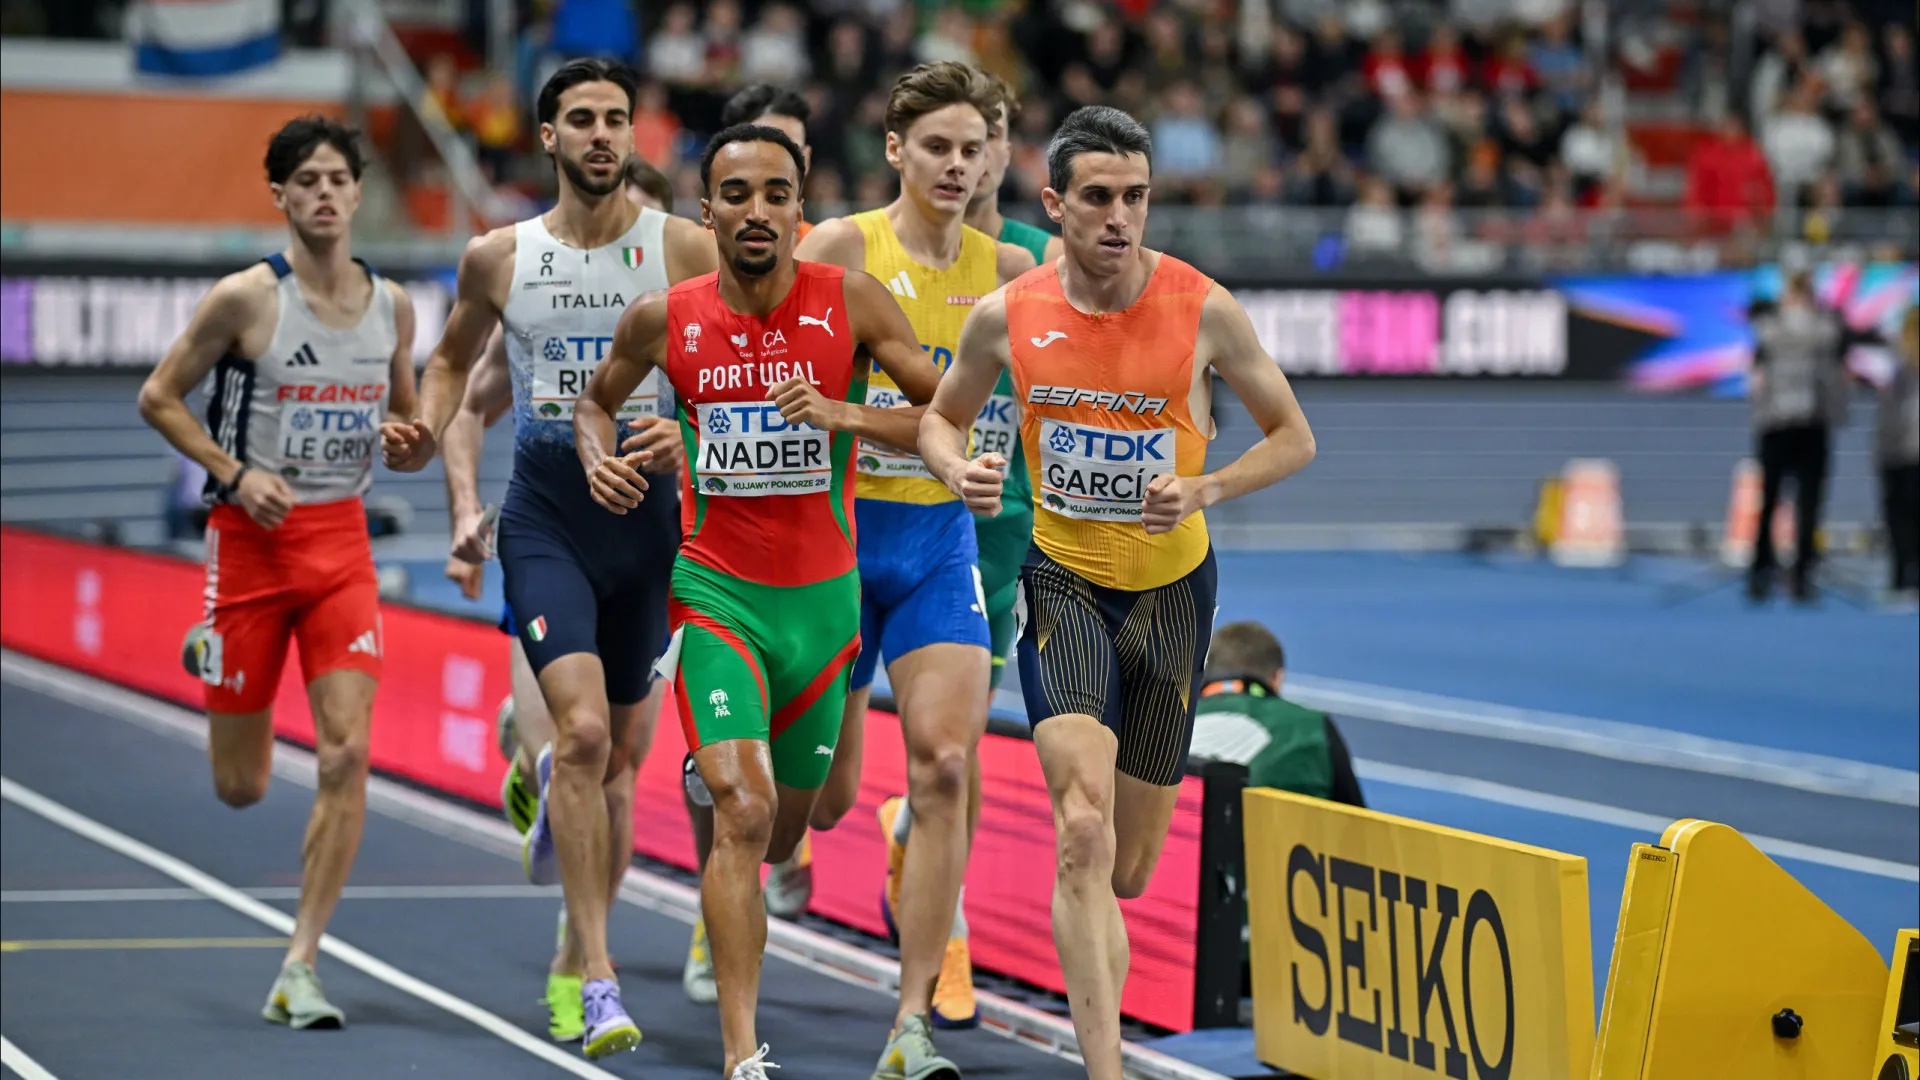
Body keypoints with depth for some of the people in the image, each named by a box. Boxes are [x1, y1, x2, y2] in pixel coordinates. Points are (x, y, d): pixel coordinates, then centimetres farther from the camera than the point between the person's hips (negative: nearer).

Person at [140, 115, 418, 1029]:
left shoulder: (392, 306, 4)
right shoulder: (245, 299, -10)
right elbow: (158, 398, -2)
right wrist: (234, 474, -14)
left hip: (343, 542, 3)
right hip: (252, 541, -3)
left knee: (347, 756, -12)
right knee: (241, 786, 7)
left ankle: (298, 972, -4)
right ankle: (211, 654, 45)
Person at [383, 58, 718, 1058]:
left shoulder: (684, 249, -2)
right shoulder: (498, 257, 2)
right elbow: (453, 356, 20)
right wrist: (427, 438, 2)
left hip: (649, 522, 1)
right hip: (544, 519, -1)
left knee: (621, 754, 10)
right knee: (583, 731, -19)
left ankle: (569, 966, 39)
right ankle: (598, 975, -14)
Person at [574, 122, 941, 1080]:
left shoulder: (852, 303, -7)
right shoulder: (665, 319, -4)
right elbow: (595, 400, 16)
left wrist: (845, 415, -20)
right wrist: (600, 460, -6)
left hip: (823, 595, 2)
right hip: (715, 589, -2)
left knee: (782, 831, 17)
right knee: (743, 810, -20)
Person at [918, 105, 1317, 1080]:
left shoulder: (1203, 311, -12)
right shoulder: (1007, 315, -8)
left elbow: (1294, 438, -1)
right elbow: (940, 415, 10)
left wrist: (1203, 490, -18)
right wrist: (958, 469, -13)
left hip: (1172, 587, 1)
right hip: (1063, 581, -1)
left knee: (1129, 870, 9)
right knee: (1083, 831, -22)